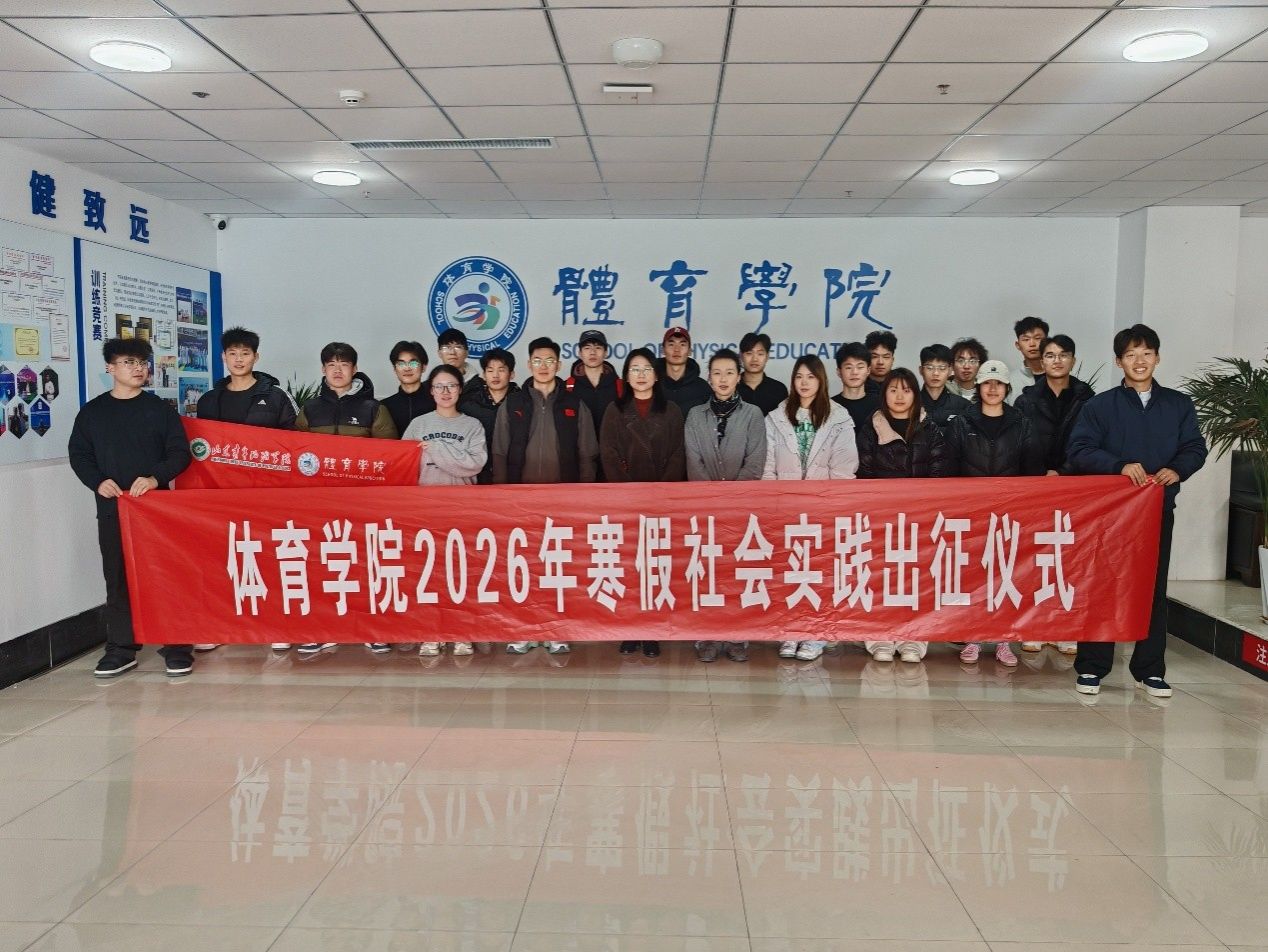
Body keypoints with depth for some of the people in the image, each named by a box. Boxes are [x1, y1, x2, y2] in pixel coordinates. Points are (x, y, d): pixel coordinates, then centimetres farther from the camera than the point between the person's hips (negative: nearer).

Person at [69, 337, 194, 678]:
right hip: (112, 508, 2)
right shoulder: (92, 412, 8)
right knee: (118, 579, 6)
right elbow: (78, 454, 9)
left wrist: (156, 477, -17)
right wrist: (98, 482, -8)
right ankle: (121, 649, 16)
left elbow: (180, 452, -1)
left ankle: (177, 648, 6)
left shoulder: (160, 408, 4)